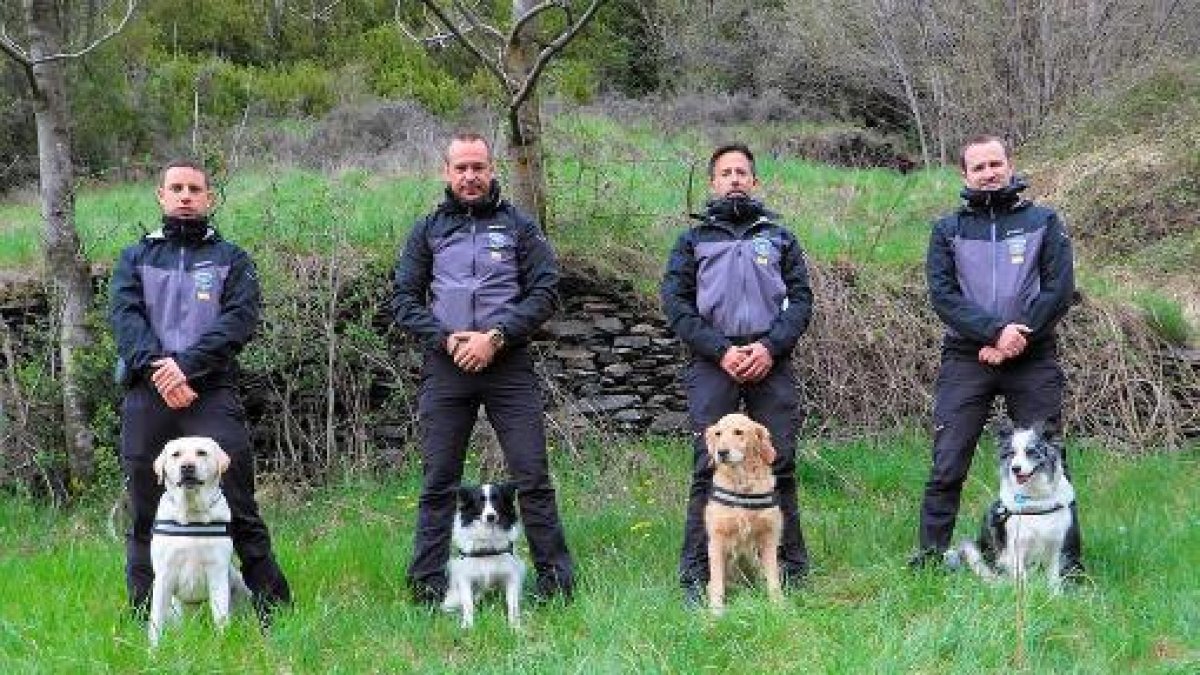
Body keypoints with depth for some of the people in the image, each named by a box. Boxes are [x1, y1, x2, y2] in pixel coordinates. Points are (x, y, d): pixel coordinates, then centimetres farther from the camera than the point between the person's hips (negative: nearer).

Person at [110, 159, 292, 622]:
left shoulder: (231, 259, 15)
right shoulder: (135, 258, 19)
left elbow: (240, 319, -2)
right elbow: (124, 316, 3)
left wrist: (187, 364, -15)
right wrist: (156, 367, -15)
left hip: (211, 394, -2)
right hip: (146, 395, 2)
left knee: (237, 507, -7)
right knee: (145, 514, 5)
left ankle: (273, 609, -3)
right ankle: (144, 619, 12)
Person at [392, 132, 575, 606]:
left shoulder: (519, 226, 8)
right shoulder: (428, 230, 12)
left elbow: (545, 291, 0)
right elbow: (404, 300, 8)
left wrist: (496, 336, -11)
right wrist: (447, 339, -8)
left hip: (509, 364, -1)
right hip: (445, 368, 1)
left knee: (533, 477, -3)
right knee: (438, 482, 4)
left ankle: (556, 583, 4)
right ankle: (427, 592, 9)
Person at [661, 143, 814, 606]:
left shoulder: (779, 237, 17)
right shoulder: (693, 240, 14)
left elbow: (801, 298, 9)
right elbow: (675, 302, 3)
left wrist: (770, 347, -8)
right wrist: (720, 351, -9)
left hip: (771, 361, 1)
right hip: (712, 363, -1)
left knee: (779, 463, 0)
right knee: (709, 467, -7)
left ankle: (791, 567, 8)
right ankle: (696, 577, -5)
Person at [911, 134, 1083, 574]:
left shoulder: (1044, 222, 9)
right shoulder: (948, 230, 10)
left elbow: (1060, 289, -1)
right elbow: (942, 295, -2)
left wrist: (1016, 340, -12)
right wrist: (995, 332, -16)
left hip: (1033, 358, 0)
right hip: (965, 358, 1)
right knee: (947, 466, -4)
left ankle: (1068, 562, 6)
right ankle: (929, 558, 2)